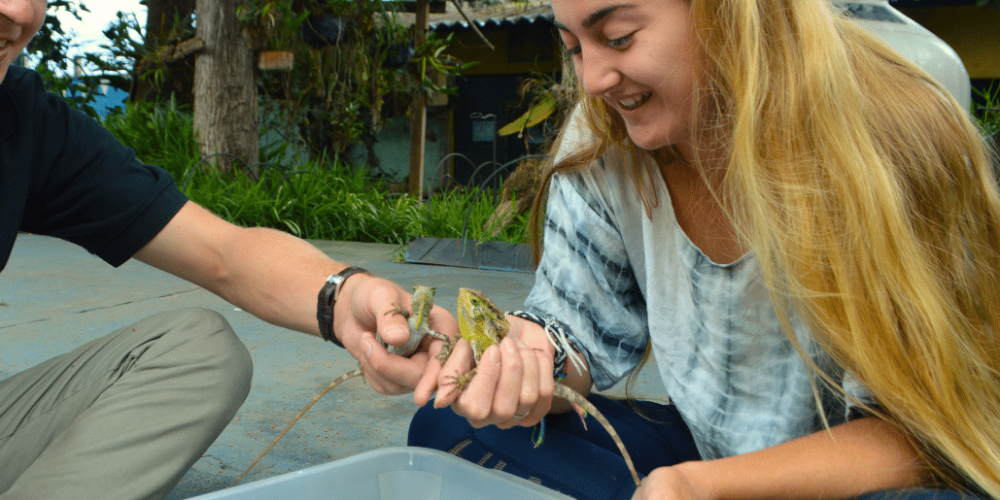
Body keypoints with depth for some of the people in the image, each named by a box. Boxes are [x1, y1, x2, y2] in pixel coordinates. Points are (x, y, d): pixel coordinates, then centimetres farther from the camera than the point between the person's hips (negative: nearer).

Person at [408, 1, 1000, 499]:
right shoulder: (600, 144, -9)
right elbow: (580, 328, -2)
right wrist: (524, 352, -27)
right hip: (701, 448, 5)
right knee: (446, 428, -11)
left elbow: (915, 428, -20)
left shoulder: (897, 150, -23)